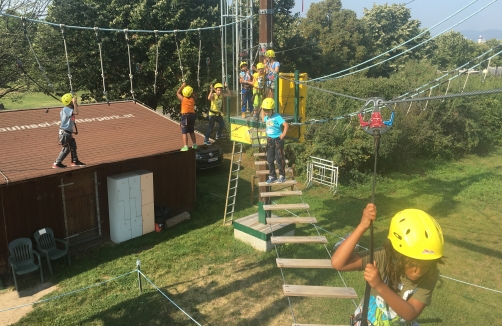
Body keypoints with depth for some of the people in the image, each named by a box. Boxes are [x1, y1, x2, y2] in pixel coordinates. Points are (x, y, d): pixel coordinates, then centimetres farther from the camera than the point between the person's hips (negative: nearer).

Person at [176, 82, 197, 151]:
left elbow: (178, 93, 10)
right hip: (192, 115, 5)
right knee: (192, 131, 18)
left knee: (184, 132, -5)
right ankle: (194, 144, 24)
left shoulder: (183, 99, -8)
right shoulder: (193, 99, 2)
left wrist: (182, 86, 14)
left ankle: (185, 147, -12)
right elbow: (193, 95, 27)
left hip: (185, 116, -5)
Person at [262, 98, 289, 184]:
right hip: (270, 140, 7)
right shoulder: (266, 118, 7)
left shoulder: (277, 117, -15)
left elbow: (286, 125, -23)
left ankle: (282, 176, 11)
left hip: (278, 140, -7)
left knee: (279, 159, -1)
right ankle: (272, 176, 19)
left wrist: (283, 135, -20)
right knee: (270, 160, 9)